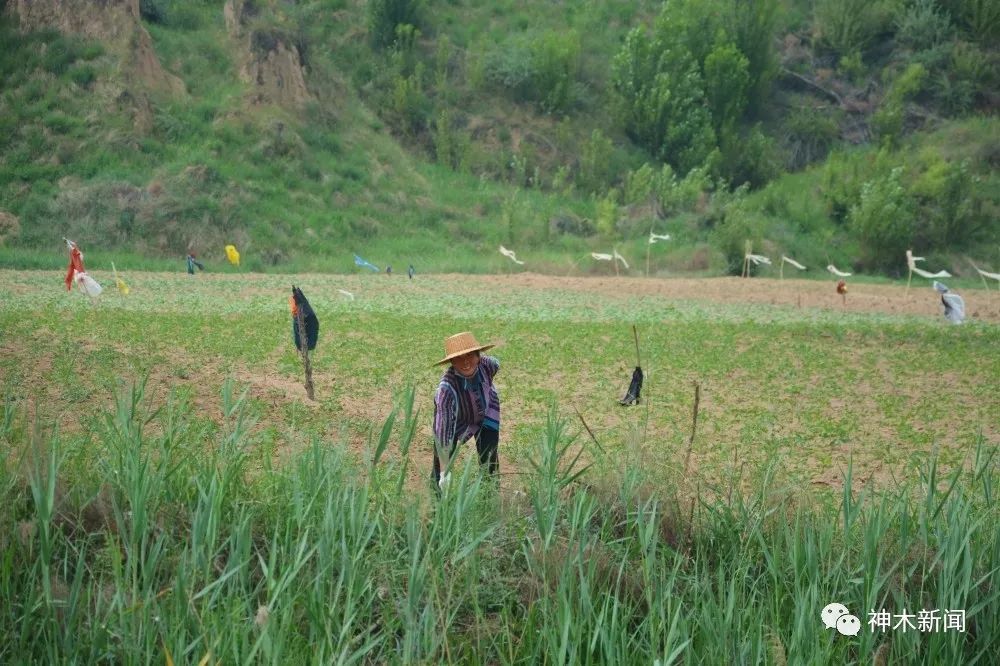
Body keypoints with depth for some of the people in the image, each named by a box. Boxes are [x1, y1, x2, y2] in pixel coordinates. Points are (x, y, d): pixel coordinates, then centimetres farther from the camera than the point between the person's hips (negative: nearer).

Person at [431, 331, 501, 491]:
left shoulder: (488, 364, -34)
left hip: (485, 410, 3)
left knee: (489, 456, -2)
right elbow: (443, 429, -42)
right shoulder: (446, 388, -43)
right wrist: (445, 471, -41)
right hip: (454, 414, -3)